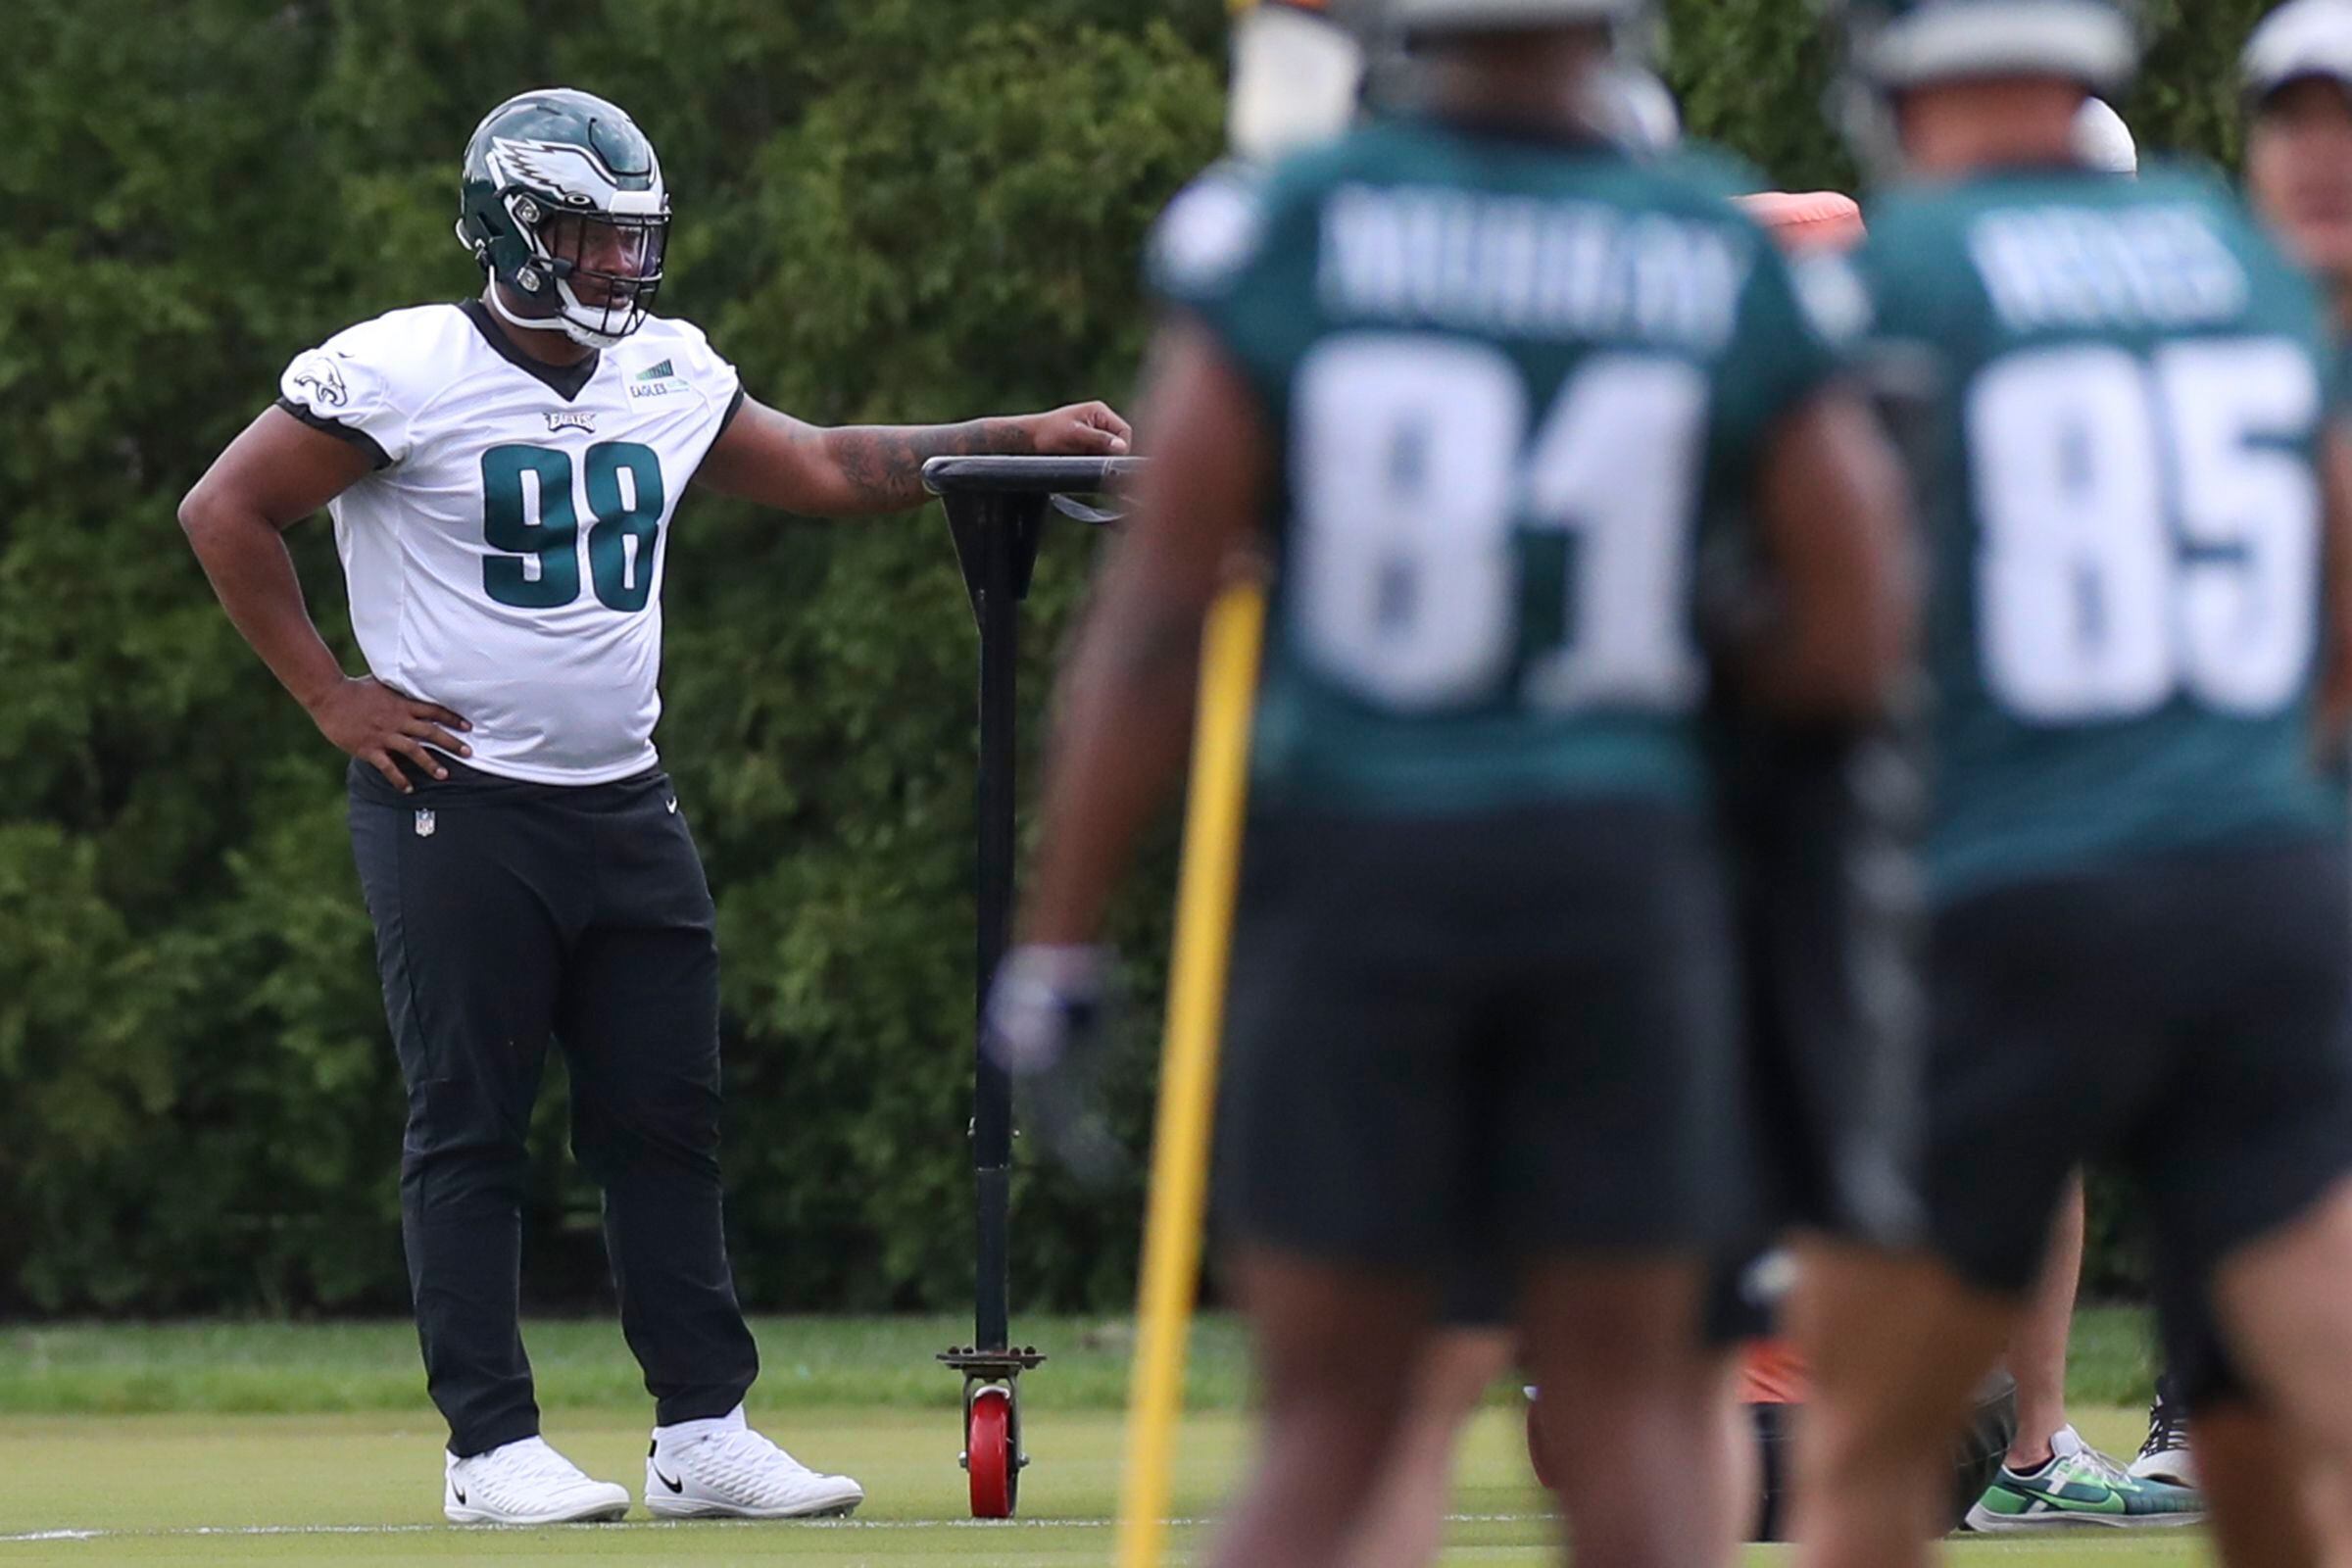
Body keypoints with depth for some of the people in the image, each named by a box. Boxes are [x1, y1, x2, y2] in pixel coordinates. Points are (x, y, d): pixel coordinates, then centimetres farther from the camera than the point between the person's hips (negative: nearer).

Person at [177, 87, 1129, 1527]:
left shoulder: (664, 380, 9)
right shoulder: (405, 375, -11)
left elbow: (825, 469, 19)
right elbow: (228, 513, -6)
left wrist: (1022, 441, 11)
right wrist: (331, 695, -8)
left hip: (625, 803, 6)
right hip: (461, 804, -6)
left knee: (671, 1122, 5)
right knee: (470, 1128, -2)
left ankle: (706, 1432, 9)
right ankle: (492, 1447, 1)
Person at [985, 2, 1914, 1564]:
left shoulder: (1282, 235, -4)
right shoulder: (1724, 272, -1)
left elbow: (1153, 625, -4)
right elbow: (1856, 644, -1)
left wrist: (1060, 944, 2)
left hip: (1353, 864, 0)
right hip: (1621, 865, 0)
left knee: (1326, 1434, 6)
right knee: (1631, 1420, 8)